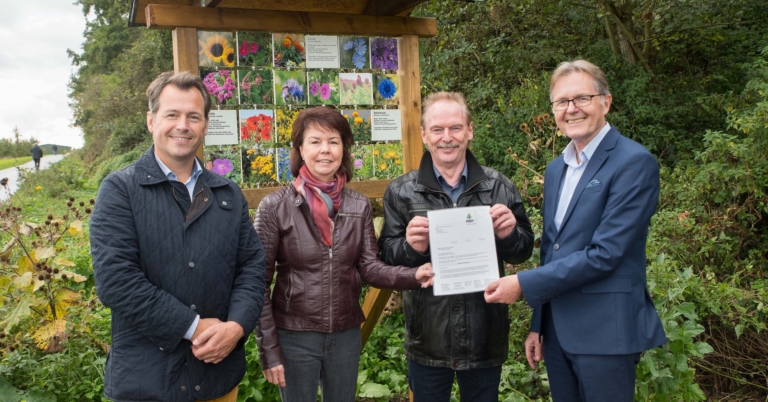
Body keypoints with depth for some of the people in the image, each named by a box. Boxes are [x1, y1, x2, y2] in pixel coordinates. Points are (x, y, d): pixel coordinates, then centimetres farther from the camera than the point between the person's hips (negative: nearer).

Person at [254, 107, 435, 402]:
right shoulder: (275, 206, -11)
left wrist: (414, 276, -22)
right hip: (293, 337, -3)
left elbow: (369, 267, -3)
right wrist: (269, 350, -9)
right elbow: (259, 283, -8)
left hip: (347, 335, 3)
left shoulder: (359, 206, -1)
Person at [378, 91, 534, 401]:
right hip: (427, 339, 0)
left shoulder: (499, 187, 0)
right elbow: (386, 256, -1)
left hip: (485, 337, 1)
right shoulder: (401, 191, -2)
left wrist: (509, 235, -17)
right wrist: (411, 247, -23)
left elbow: (524, 251, 5)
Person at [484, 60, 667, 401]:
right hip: (556, 330, 7)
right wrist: (538, 325, 13)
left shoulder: (634, 163, -13)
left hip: (604, 333, -6)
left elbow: (604, 254, -20)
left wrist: (523, 284, -18)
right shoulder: (556, 169, 10)